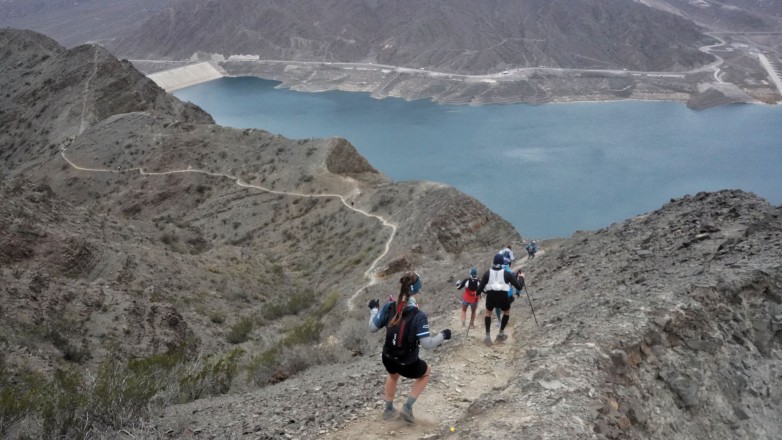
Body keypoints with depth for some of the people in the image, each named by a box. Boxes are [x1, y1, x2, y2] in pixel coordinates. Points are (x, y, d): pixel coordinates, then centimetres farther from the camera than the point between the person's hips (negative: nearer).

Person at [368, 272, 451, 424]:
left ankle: (389, 410, 49)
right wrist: (443, 336, -5)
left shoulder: (389, 307, -13)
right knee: (426, 372, 31)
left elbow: (373, 327, -2)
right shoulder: (419, 316, -25)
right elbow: (427, 344, -22)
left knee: (393, 375, 40)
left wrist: (374, 309, 15)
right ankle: (408, 407, 25)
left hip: (388, 359, 4)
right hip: (408, 364, -4)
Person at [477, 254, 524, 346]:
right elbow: (518, 287, -1)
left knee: (488, 313, 28)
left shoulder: (488, 273, 0)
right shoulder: (507, 274, -2)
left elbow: (480, 288, 0)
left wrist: (477, 294, 22)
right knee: (507, 312, 30)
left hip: (490, 297, 1)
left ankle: (488, 336, 17)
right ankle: (501, 334, 28)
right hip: (503, 297, -1)